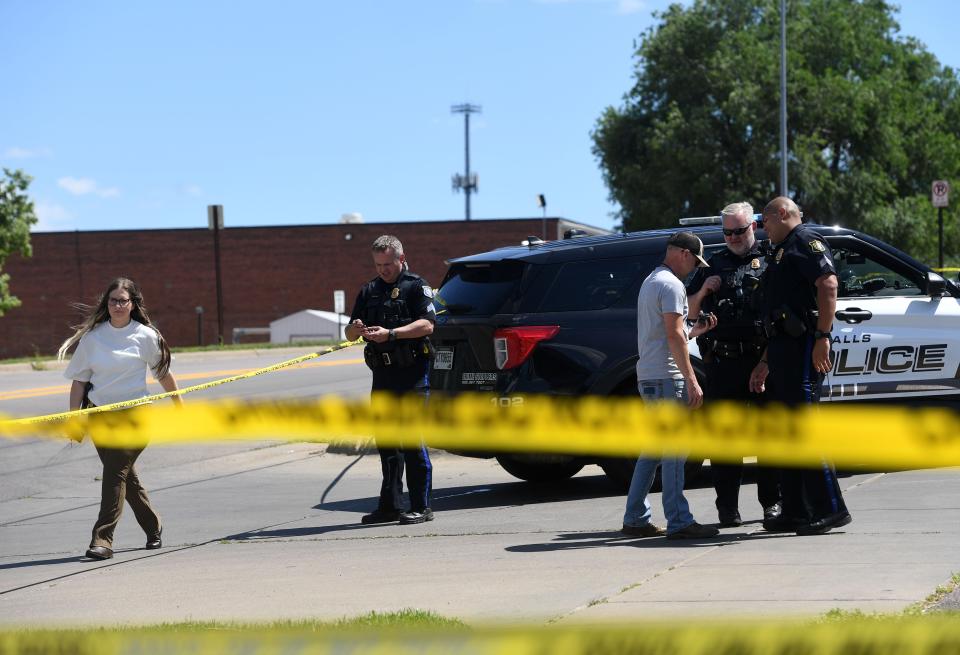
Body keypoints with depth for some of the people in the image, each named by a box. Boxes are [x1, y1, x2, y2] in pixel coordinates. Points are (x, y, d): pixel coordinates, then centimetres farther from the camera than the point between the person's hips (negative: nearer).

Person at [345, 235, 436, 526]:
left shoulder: (416, 286, -1)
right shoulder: (369, 291, 18)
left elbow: (427, 325, -15)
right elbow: (349, 333, 17)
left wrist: (391, 333, -24)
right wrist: (356, 328, -7)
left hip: (412, 374, -7)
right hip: (382, 374, 7)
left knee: (412, 440, -8)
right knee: (386, 441, 8)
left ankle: (421, 506, -4)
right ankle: (390, 505, 14)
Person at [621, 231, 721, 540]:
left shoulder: (651, 281, 21)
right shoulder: (671, 284, -11)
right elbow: (674, 336, -18)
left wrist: (696, 330, 19)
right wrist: (692, 381, -19)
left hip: (648, 376, 10)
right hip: (666, 376, -10)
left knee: (653, 450, 13)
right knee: (673, 450, -10)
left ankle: (635, 519, 14)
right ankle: (679, 522, -11)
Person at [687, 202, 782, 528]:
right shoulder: (714, 264, 18)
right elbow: (691, 312, 20)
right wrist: (703, 290, 1)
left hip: (763, 357, -2)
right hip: (723, 362, 2)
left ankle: (772, 501, 10)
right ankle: (728, 507, 2)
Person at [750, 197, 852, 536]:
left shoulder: (806, 241, -3)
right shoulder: (781, 252, 27)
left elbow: (828, 284, -18)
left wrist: (822, 337, -26)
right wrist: (766, 362, 28)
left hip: (803, 345, -10)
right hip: (783, 349, 10)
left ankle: (830, 509, -15)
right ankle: (796, 512, 13)